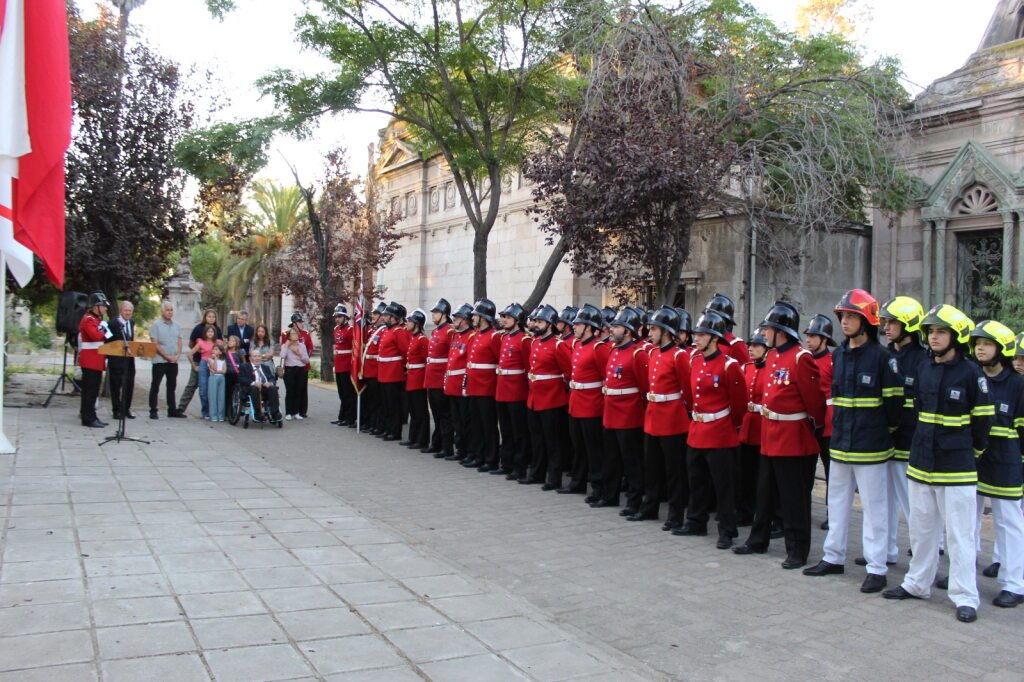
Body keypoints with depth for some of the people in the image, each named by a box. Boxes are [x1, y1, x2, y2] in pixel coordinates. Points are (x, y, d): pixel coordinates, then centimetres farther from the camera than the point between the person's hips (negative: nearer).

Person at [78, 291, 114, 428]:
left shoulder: (98, 319, 19)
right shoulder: (88, 319, -13)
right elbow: (96, 336, -29)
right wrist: (105, 330, -11)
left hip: (98, 361, 10)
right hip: (90, 361, -10)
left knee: (94, 390, 12)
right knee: (89, 390, -6)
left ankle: (91, 417, 18)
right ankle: (88, 418, -3)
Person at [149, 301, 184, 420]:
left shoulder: (177, 325, 12)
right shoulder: (156, 325, -4)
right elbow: (155, 344, -10)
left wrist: (177, 355, -4)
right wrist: (166, 356, -14)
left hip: (174, 361, 5)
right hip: (160, 360, -5)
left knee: (172, 386, 10)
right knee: (155, 386, -1)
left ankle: (172, 410, 17)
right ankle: (153, 411, 3)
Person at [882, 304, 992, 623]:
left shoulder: (970, 373, -10)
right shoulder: (925, 370, 8)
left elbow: (983, 418, -2)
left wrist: (974, 448, 8)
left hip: (956, 467, -6)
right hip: (921, 462, 6)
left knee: (959, 533, -1)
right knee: (921, 528, 15)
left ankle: (965, 597, 7)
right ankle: (917, 584, 27)